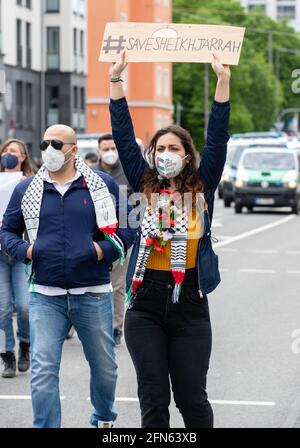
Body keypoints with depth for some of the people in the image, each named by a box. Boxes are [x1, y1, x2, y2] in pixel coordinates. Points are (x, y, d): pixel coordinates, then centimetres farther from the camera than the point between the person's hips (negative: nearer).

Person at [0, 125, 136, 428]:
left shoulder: (103, 185, 2)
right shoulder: (26, 190, 6)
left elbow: (129, 228, 5)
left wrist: (104, 250, -10)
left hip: (94, 294, 0)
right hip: (46, 296, 0)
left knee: (104, 366, 15)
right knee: (43, 370, -10)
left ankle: (104, 419, 40)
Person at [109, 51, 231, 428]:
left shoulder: (201, 189, 4)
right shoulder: (145, 187, 6)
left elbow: (217, 139, -3)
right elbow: (124, 138, 4)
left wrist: (222, 81, -9)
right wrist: (116, 79, 0)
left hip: (189, 303, -1)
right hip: (145, 304, 1)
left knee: (191, 397, 4)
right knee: (153, 397, 4)